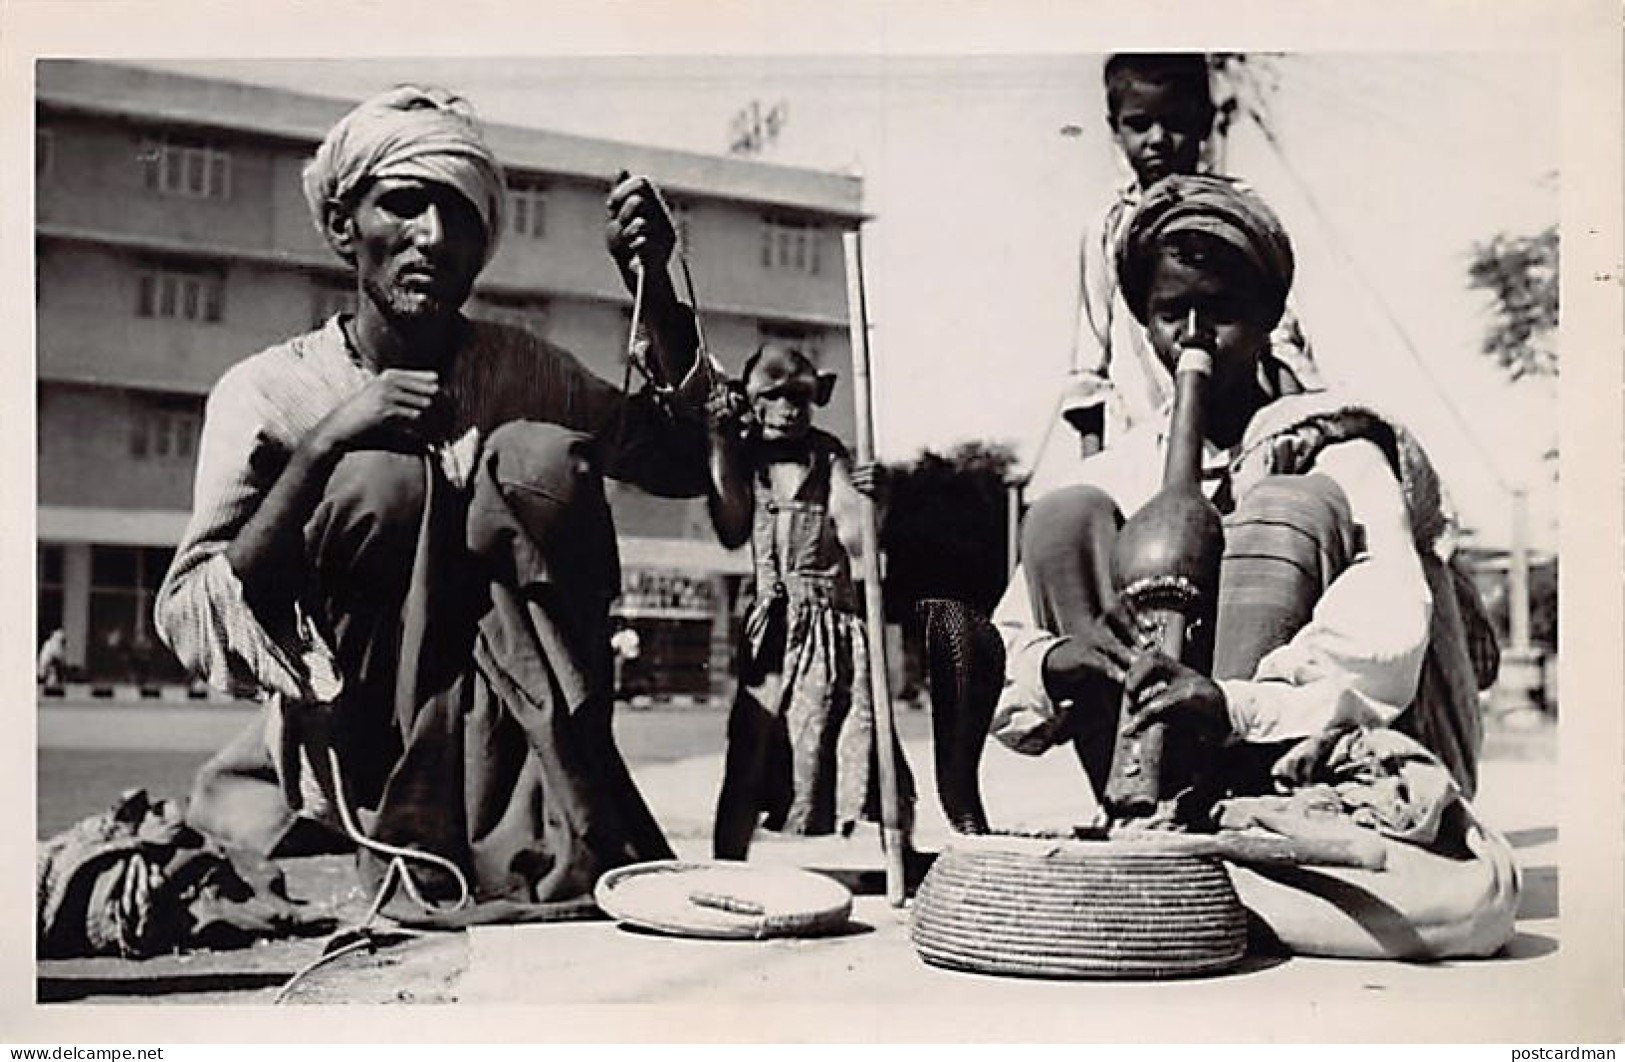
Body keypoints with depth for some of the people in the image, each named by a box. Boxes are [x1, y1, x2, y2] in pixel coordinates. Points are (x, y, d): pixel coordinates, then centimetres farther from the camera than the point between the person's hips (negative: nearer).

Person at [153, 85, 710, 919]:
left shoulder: (514, 371, 4)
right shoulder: (267, 392, -6)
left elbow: (683, 460, 0)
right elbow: (190, 629, -13)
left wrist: (652, 284, -11)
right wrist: (321, 446, -25)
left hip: (505, 738, 3)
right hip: (345, 742, -2)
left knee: (539, 457, -18)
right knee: (381, 479, -23)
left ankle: (552, 839, -22)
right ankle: (415, 852, -21)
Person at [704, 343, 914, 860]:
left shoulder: (830, 458, 0)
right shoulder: (744, 456, 5)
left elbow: (857, 541, -7)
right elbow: (731, 532, -9)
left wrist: (868, 501, -27)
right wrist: (720, 445, -9)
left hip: (833, 623, -1)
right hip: (771, 627, 1)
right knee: (752, 751, -4)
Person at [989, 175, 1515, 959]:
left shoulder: (1335, 455, -1)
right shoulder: (1115, 476, 8)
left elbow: (1380, 655, -18)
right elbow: (1003, 672, 0)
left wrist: (1233, 706, -36)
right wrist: (1053, 668, -25)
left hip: (1308, 770, -2)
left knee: (1291, 502, -23)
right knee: (1065, 516, -12)